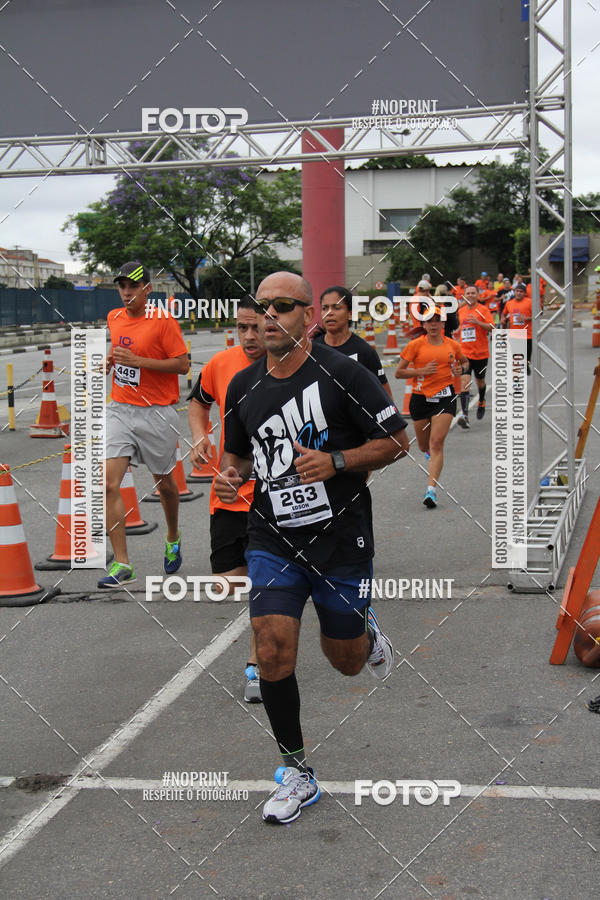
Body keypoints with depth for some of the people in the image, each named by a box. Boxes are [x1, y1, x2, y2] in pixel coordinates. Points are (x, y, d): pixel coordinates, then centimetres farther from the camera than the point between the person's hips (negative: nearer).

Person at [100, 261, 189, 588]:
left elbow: (183, 365, -13)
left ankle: (173, 538, 43)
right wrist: (110, 361, 10)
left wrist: (138, 361, -19)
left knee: (164, 482, 13)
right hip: (119, 410, 4)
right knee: (109, 484, -11)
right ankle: (122, 565, -9)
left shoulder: (163, 321, -10)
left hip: (156, 413, -4)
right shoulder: (113, 319, 9)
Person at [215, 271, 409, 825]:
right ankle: (298, 775, 9)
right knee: (273, 654, -10)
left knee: (345, 662, 11)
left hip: (341, 540, -3)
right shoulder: (243, 387, 3)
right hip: (273, 542, 3)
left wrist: (335, 462, -20)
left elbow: (397, 441, -7)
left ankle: (367, 632, 49)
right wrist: (231, 476, -4)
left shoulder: (341, 373, -12)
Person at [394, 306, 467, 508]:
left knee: (436, 443, -15)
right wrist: (422, 370, -14)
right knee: (424, 446, 11)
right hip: (420, 398, 1)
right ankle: (433, 457, 50)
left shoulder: (452, 345, 6)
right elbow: (399, 372, -1)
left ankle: (432, 490, -17)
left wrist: (460, 368, 5)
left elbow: (464, 361, 28)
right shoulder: (416, 345, -1)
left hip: (445, 397, -1)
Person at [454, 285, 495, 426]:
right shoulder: (461, 311, 8)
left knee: (480, 381, 17)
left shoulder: (483, 310, -5)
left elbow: (492, 328, -14)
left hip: (480, 353, -2)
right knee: (465, 380, -15)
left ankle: (481, 402, 49)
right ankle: (464, 415, -23)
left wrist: (477, 322, -25)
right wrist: (459, 330, 10)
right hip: (464, 352, 2)